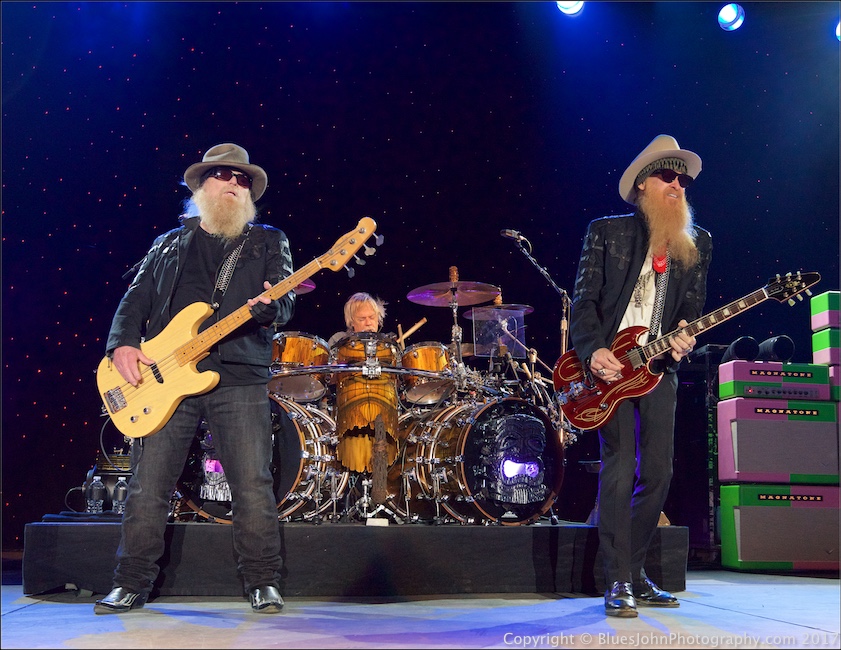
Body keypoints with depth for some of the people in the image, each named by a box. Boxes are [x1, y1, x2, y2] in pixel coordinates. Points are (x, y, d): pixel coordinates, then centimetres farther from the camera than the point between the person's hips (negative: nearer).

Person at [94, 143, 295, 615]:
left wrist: (269, 306, -23)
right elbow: (136, 300, 16)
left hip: (240, 378, -2)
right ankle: (132, 585, 16)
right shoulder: (169, 244, 21)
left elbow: (286, 300, 1)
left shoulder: (269, 241, 14)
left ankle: (264, 584, 8)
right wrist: (123, 345, -2)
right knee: (148, 487, 2)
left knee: (254, 487, -6)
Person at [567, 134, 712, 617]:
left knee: (658, 472, 2)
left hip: (659, 366, 4)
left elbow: (694, 306, 10)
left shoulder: (697, 244, 13)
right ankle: (618, 582, -3)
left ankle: (636, 574, 18)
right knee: (619, 469, -10)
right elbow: (585, 299, -3)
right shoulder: (606, 232, 2)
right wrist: (593, 351, -18)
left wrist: (684, 336, -12)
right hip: (608, 364, -4)